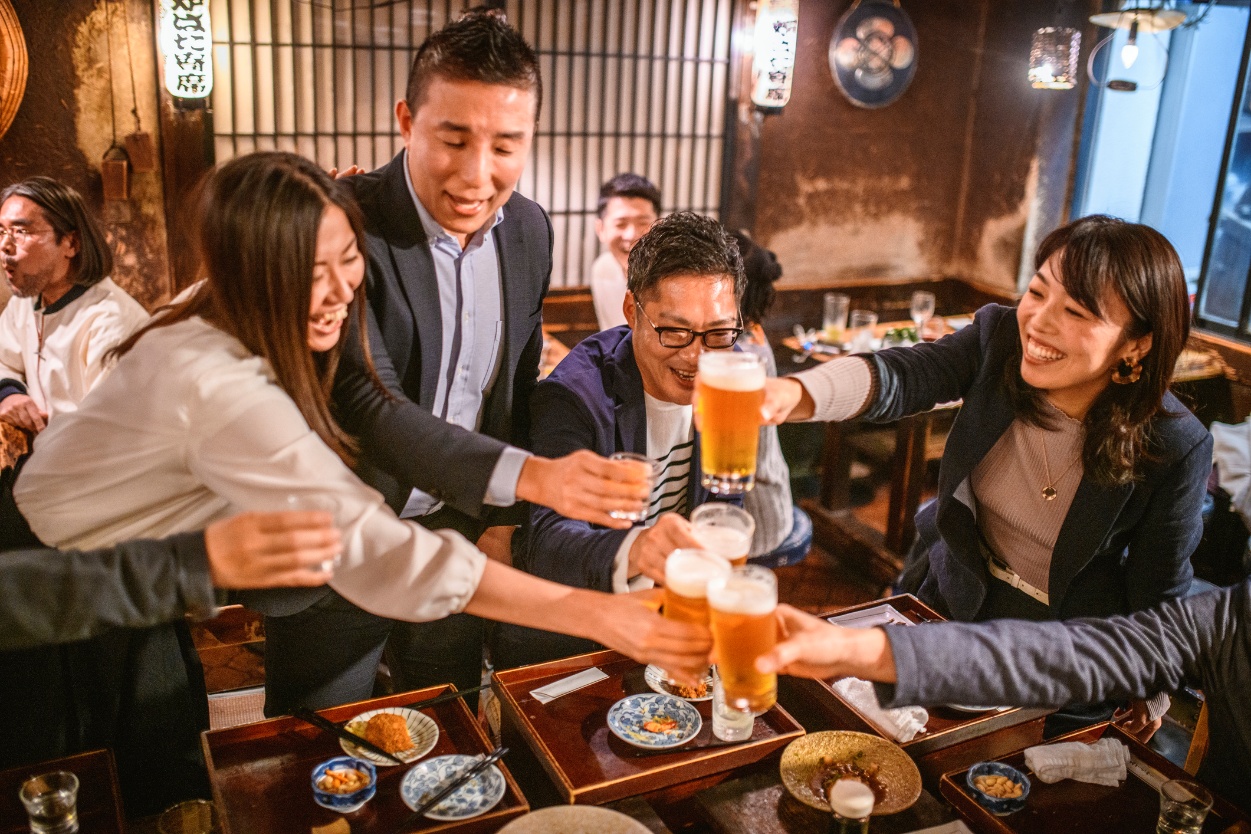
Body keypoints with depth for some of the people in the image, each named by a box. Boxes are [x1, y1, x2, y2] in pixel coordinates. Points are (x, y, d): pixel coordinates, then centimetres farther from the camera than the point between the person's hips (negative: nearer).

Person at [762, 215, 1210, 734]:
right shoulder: (998, 337, -19)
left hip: (1066, 649, -2)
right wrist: (795, 393, -57)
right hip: (950, 601, 3)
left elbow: (1160, 596, -11)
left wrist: (1147, 702, -1)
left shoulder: (1175, 448, -24)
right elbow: (897, 377, -37)